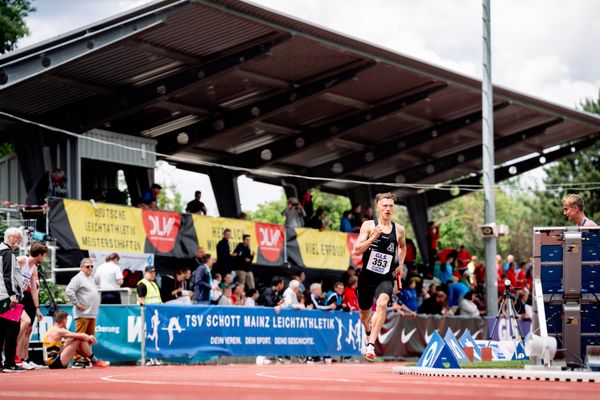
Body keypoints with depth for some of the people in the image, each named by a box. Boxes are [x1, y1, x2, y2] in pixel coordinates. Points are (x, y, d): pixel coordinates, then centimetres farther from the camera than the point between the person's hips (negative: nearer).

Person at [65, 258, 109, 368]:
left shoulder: (91, 279, 22)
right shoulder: (78, 278, -7)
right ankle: (77, 360, -9)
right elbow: (69, 291, -18)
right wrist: (77, 304, -16)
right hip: (82, 314, -9)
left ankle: (87, 359, 17)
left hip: (92, 314, 9)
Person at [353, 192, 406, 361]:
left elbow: (402, 246, 27)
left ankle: (371, 345, -33)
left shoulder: (399, 229, 4)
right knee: (364, 312, 16)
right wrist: (373, 237, -22)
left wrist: (400, 264, 16)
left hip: (386, 278, 0)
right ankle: (368, 332, 53)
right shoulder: (368, 225, -4)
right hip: (367, 276, 0)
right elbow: (357, 251, -12)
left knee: (382, 304, -29)